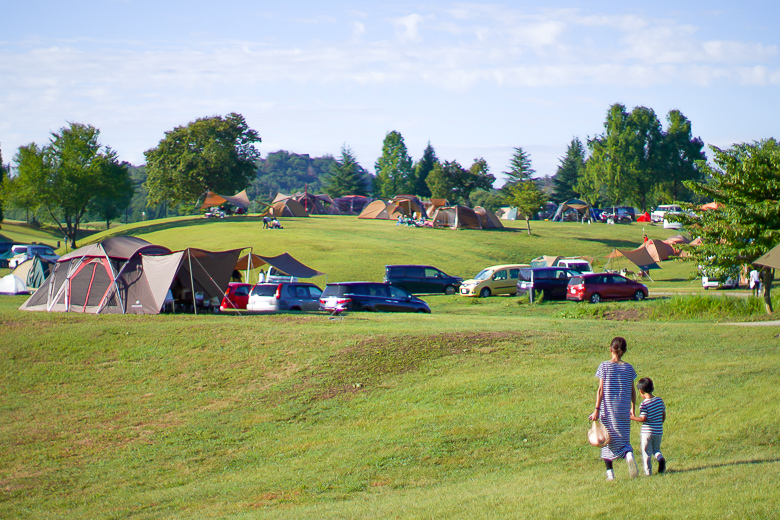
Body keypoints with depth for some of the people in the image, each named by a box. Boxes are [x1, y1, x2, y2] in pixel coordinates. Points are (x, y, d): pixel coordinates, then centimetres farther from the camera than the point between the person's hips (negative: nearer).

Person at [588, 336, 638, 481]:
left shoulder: (604, 366, -5)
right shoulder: (628, 368, 2)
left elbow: (600, 389, -8)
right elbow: (633, 391, 5)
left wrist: (597, 409, -6)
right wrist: (633, 408, 17)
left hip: (607, 409, -2)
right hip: (623, 410, 2)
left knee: (607, 440, 9)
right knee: (623, 438, 8)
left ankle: (610, 472, 9)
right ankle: (629, 454, -25)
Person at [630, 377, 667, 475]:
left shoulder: (644, 404, -15)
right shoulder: (660, 400, 3)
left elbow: (643, 419, -18)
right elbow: (664, 416, 8)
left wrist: (632, 417, -6)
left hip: (647, 432, -5)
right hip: (658, 432, 5)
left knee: (646, 452, 5)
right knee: (656, 449, 21)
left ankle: (648, 471, 4)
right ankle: (660, 458, -9)